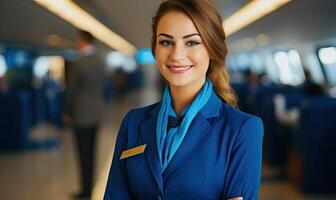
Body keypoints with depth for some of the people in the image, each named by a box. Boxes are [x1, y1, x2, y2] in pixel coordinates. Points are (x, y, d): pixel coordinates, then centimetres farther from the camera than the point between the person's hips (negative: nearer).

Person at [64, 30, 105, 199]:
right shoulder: (100, 62, 3)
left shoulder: (79, 64, -18)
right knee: (90, 153, 15)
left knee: (84, 154, 1)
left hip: (82, 115, -7)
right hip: (96, 113, 7)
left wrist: (68, 113, 1)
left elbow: (71, 92, -12)